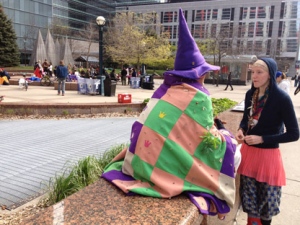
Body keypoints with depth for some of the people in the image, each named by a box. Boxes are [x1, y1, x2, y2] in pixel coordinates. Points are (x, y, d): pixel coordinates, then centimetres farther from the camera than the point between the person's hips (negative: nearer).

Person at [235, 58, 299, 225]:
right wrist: (241, 130, -6)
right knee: (249, 198, 18)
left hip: (268, 155, -5)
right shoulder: (250, 94, -1)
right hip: (247, 152, 5)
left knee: (266, 201, 14)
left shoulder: (282, 98, -18)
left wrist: (262, 139, -21)